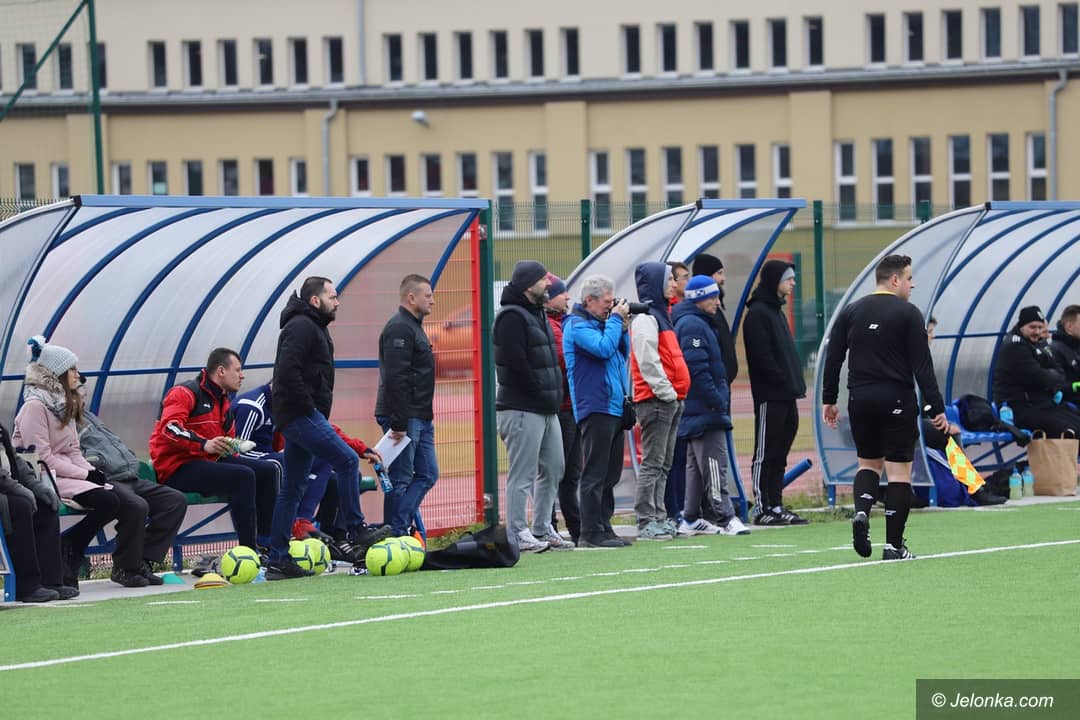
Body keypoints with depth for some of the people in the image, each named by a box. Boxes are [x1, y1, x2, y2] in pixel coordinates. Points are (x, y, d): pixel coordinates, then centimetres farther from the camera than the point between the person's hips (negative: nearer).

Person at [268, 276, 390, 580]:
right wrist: (309, 407, -18)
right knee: (347, 460, -14)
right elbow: (288, 372, -22)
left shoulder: (315, 327, 22)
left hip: (300, 417, 11)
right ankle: (355, 533, -10)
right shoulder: (301, 327, -11)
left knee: (292, 488, 8)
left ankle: (278, 561, 7)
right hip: (300, 415, -11)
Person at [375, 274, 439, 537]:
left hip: (420, 417, 10)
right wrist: (399, 423, -24)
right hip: (404, 417, -10)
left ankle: (399, 527, 9)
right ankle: (395, 535, -3)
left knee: (427, 474, 9)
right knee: (400, 479, -6)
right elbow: (395, 378, -22)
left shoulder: (413, 327, 19)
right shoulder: (399, 329, -15)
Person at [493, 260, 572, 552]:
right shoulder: (512, 317, -13)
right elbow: (517, 364, -20)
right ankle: (517, 534, -5)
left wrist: (553, 397, 9)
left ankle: (542, 529, 20)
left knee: (553, 469, 13)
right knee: (522, 473, -7)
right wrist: (542, 394, -15)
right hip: (523, 408, -10)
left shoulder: (536, 314, 18)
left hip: (546, 408, 10)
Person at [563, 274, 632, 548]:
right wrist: (616, 320, -11)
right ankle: (591, 533, -10)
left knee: (610, 474, 12)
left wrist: (621, 325, 9)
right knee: (595, 474, -9)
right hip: (595, 409, -10)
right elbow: (603, 348, -23)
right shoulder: (577, 325, -9)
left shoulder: (601, 322, 19)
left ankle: (604, 527, 16)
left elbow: (623, 352, 23)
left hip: (615, 407, 10)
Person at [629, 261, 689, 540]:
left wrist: (676, 395, 16)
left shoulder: (660, 315, 21)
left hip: (670, 401, 10)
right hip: (655, 401, -10)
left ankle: (658, 518, 14)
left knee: (664, 465, 10)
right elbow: (648, 363, -18)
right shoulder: (645, 319, -11)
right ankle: (646, 522, -10)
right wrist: (667, 393, -17)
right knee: (653, 463, -10)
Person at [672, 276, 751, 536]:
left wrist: (720, 399, 18)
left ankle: (691, 519, 17)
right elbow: (698, 369, -22)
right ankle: (726, 517, -14)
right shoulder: (693, 326, -14)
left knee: (696, 464, 13)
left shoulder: (697, 324, 18)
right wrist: (717, 401, -20)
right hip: (704, 408, -11)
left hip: (697, 410, 11)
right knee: (714, 463, -12)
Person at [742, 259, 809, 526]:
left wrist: (795, 384, 11)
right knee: (766, 453, -5)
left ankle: (776, 506, 14)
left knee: (779, 454, 11)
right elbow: (762, 357, -18)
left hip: (786, 396, 9)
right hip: (769, 396, -9)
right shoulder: (757, 313, -11)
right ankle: (762, 509, -3)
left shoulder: (776, 311, 20)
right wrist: (785, 381, -17)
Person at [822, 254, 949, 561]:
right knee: (899, 471, 2)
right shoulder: (908, 314, -6)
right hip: (897, 401, -4)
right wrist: (936, 408, -9)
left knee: (869, 463, 20)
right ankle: (894, 545, 0)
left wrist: (829, 400, 12)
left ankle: (862, 510, -8)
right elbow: (922, 365, -10)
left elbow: (833, 358, 6)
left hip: (860, 399, 4)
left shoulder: (850, 312, 7)